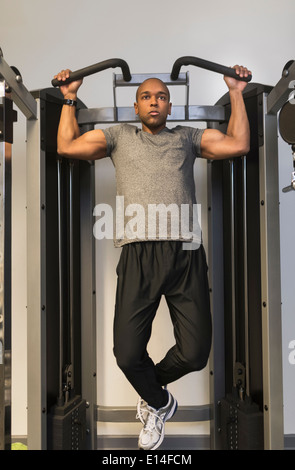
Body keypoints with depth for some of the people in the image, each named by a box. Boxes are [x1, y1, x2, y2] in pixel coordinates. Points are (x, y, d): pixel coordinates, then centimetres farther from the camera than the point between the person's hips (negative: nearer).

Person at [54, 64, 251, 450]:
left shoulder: (188, 137, 23)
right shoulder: (119, 135, 22)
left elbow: (239, 145, 15)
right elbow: (67, 146, 16)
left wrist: (236, 93, 21)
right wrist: (69, 98, 23)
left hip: (186, 252, 1)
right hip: (139, 253, 0)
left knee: (195, 353, -4)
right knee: (127, 354, -6)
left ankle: (151, 387, 31)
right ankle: (159, 404, 28)